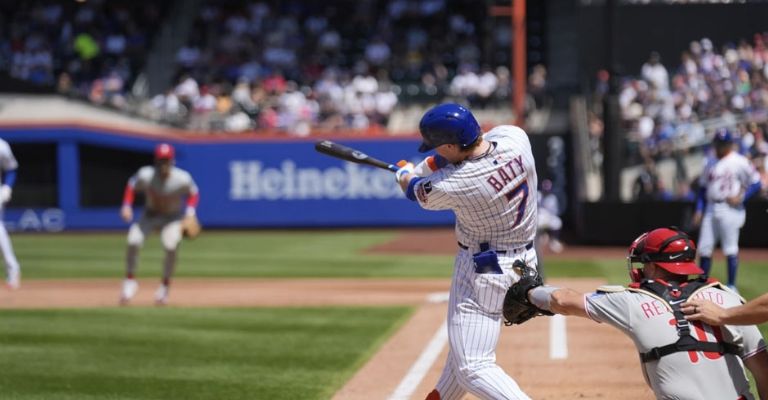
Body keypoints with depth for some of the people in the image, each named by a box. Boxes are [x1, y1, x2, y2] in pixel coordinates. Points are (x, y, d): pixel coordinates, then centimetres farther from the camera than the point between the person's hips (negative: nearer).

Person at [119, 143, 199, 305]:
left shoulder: (182, 179, -25)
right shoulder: (146, 175, -25)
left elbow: (193, 193, -5)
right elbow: (131, 186, -5)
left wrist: (190, 211, -18)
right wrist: (126, 206, -17)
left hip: (172, 217, -1)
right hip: (151, 214, 1)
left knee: (171, 247, -24)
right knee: (133, 241, -18)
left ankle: (165, 286, -3)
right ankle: (130, 281, 2)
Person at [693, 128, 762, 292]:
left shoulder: (740, 162, -3)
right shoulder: (711, 164, 15)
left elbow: (756, 183, -5)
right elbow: (703, 188, 18)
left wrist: (741, 198, -15)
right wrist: (699, 210, 10)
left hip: (730, 209, -6)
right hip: (710, 209, 6)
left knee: (730, 248, -5)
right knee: (704, 248, 5)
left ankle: (732, 286, 0)